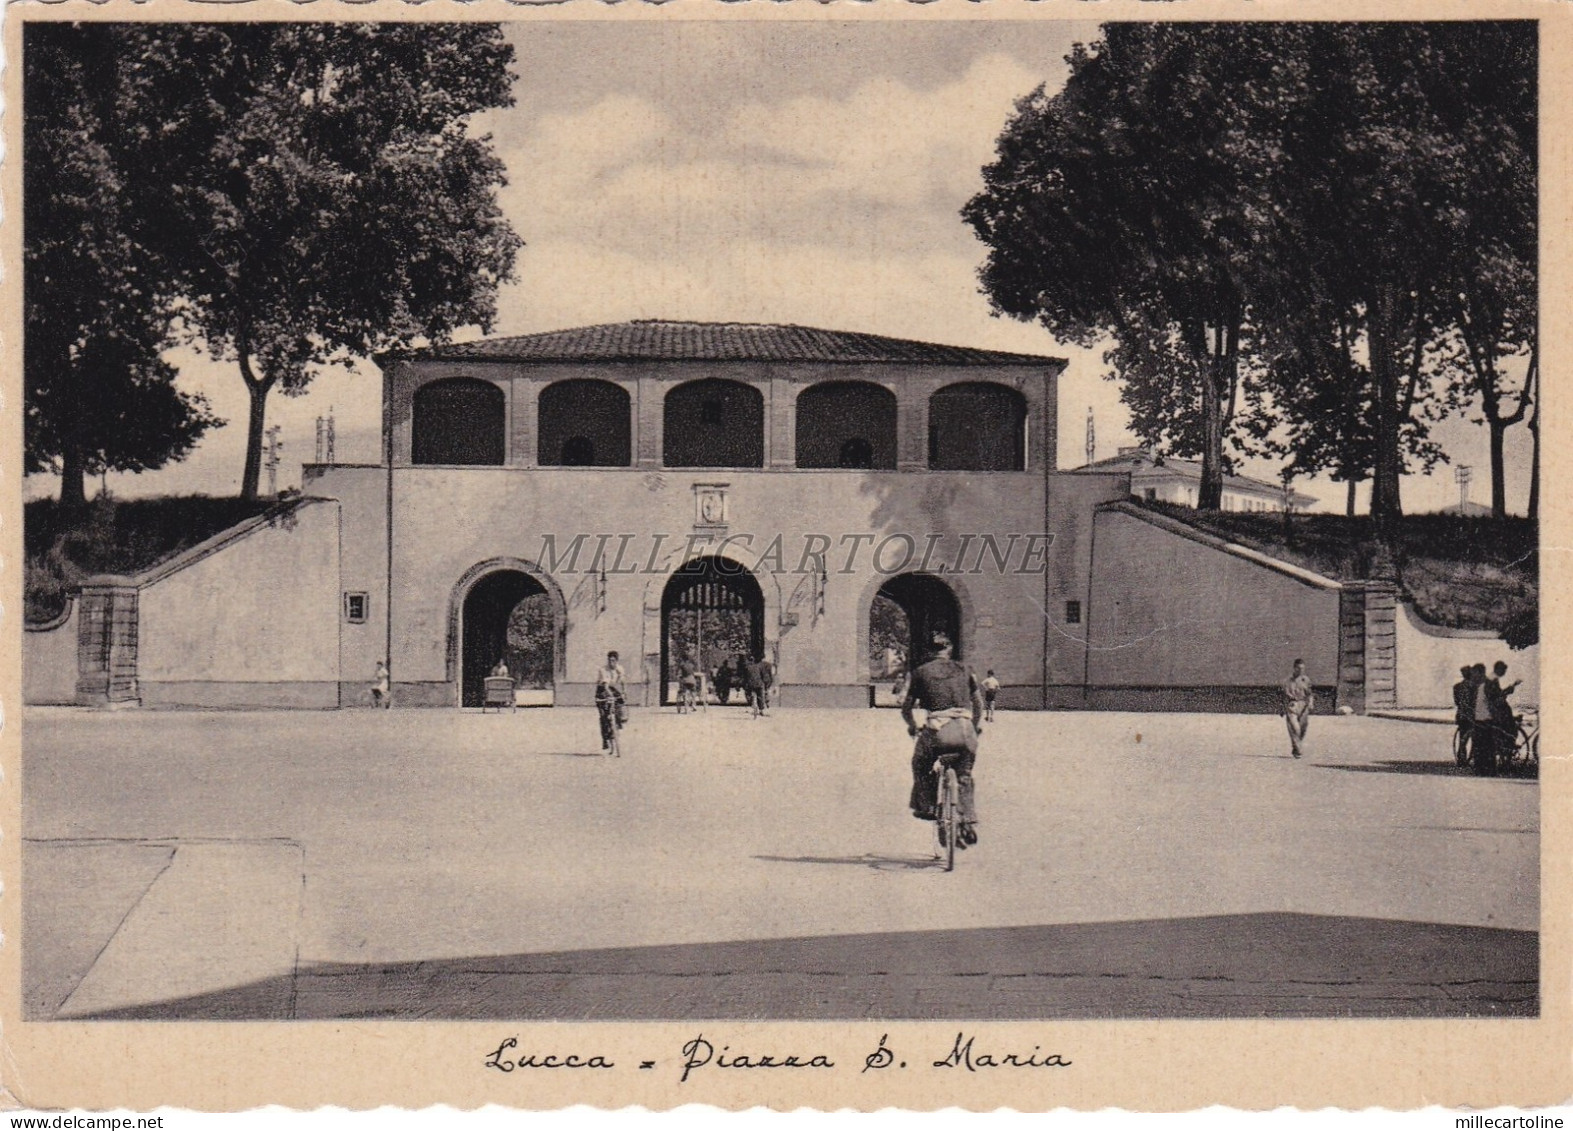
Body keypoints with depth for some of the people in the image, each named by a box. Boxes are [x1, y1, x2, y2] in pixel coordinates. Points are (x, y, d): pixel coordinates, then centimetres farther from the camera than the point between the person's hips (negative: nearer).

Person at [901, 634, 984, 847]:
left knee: (921, 767, 25)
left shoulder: (921, 673, 12)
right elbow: (978, 701, 28)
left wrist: (912, 726, 34)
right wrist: (976, 724, 45)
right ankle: (969, 824, 12)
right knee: (965, 777, 18)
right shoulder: (963, 671, 19)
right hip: (965, 729, 2)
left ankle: (925, 806, 19)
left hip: (937, 730, -2)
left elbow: (906, 707, 15)